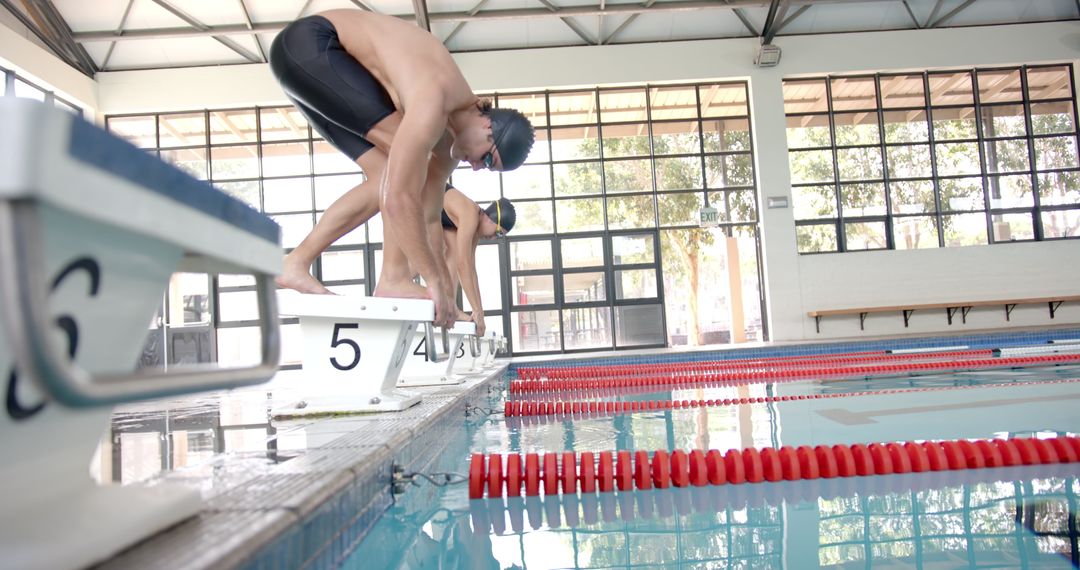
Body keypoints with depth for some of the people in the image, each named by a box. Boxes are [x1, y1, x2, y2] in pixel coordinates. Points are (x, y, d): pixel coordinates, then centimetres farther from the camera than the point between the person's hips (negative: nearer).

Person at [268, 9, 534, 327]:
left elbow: (428, 213, 5)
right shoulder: (432, 105, -29)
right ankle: (393, 279, -16)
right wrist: (434, 280, -25)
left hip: (317, 54, 9)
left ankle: (296, 264, 6)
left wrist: (442, 287, 7)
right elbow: (400, 199, -32)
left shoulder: (454, 123, 1)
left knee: (386, 175, 1)